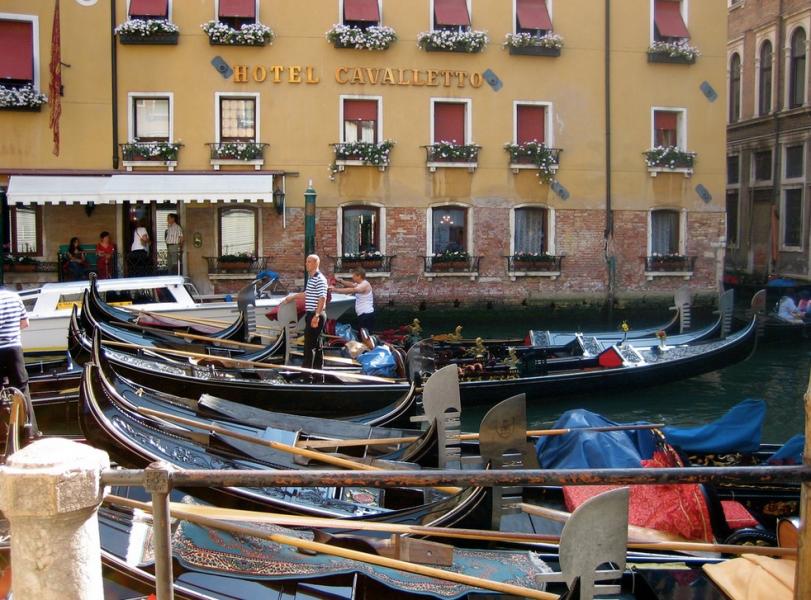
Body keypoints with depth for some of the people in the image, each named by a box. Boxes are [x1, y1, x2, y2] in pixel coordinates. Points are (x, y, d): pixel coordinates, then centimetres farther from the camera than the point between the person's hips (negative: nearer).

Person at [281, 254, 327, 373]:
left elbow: (322, 298, -23)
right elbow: (306, 293, 32)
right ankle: (318, 370, 15)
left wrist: (316, 316, -29)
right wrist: (292, 297, 41)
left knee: (309, 344, -9)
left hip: (316, 315, -10)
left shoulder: (320, 279, -14)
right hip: (311, 314, 10)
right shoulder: (311, 278, 16)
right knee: (316, 344, 11)